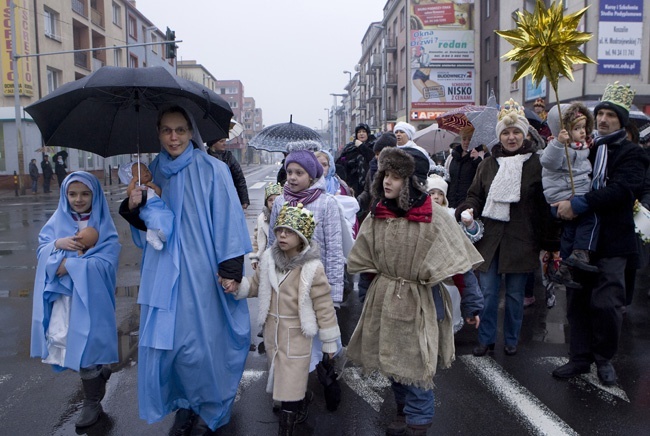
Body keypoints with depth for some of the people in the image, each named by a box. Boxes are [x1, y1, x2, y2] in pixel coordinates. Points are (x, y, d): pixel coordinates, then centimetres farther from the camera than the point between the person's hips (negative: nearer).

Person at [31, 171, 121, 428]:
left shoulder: (103, 225, -4)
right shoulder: (58, 220, 9)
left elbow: (107, 259, -14)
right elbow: (41, 248, 6)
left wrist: (70, 265, -18)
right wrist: (57, 244, -15)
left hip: (90, 293, -4)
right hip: (61, 291, 4)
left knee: (85, 340, -1)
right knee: (59, 337, 1)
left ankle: (92, 403, 17)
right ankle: (100, 370, 30)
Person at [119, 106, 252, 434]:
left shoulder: (212, 170, -6)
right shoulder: (154, 172, 8)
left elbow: (228, 219, -10)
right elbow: (147, 228, 14)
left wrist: (231, 268, -16)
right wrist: (133, 208, -7)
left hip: (201, 272, -4)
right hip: (163, 274, 5)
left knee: (203, 341, 3)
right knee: (163, 339, 8)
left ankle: (209, 410, 27)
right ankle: (184, 403, 31)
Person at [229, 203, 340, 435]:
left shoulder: (312, 268, -19)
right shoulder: (268, 258, -4)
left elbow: (323, 306, -12)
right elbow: (255, 286, 10)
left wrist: (329, 341, -6)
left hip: (296, 334, -6)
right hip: (272, 329, 6)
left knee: (289, 385, 1)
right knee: (281, 378, 22)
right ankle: (302, 404, 48)